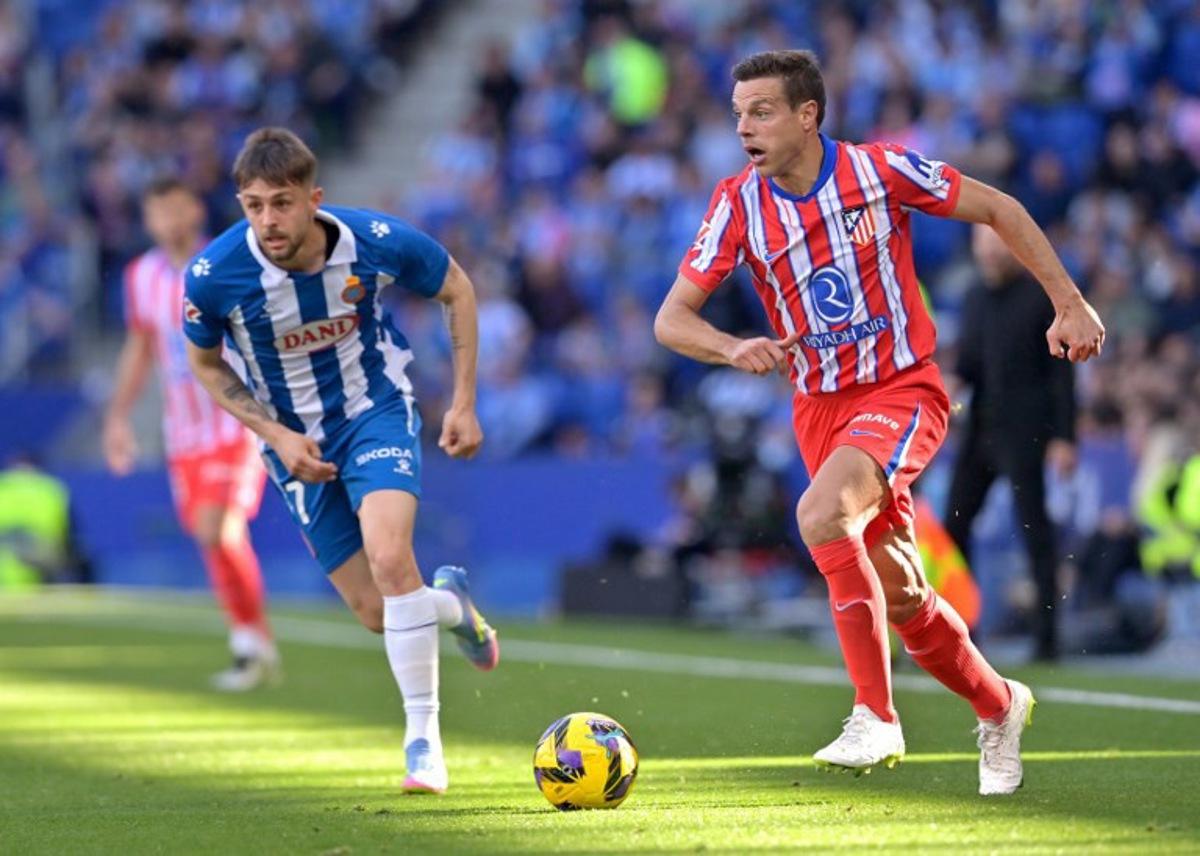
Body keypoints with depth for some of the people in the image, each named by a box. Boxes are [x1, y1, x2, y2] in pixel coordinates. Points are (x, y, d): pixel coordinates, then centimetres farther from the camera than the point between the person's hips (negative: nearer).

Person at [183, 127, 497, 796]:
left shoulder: (375, 242, -22)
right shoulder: (214, 275, -23)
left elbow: (457, 289, -1)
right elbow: (206, 364, -1)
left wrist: (464, 405, -3)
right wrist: (276, 434, -12)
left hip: (377, 413, -2)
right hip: (297, 440, 2)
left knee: (389, 558, -27)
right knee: (378, 614, 1)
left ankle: (423, 737, -14)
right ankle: (452, 602, 38)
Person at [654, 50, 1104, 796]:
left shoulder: (882, 171, -13)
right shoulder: (739, 205, -6)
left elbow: (999, 210, 0)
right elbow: (671, 319, -6)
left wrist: (1069, 303, -2)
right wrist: (734, 349, -27)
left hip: (903, 389, -4)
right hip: (820, 407, 5)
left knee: (822, 512, -32)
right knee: (900, 596, 9)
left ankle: (876, 717, -28)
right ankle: (998, 706, 36)